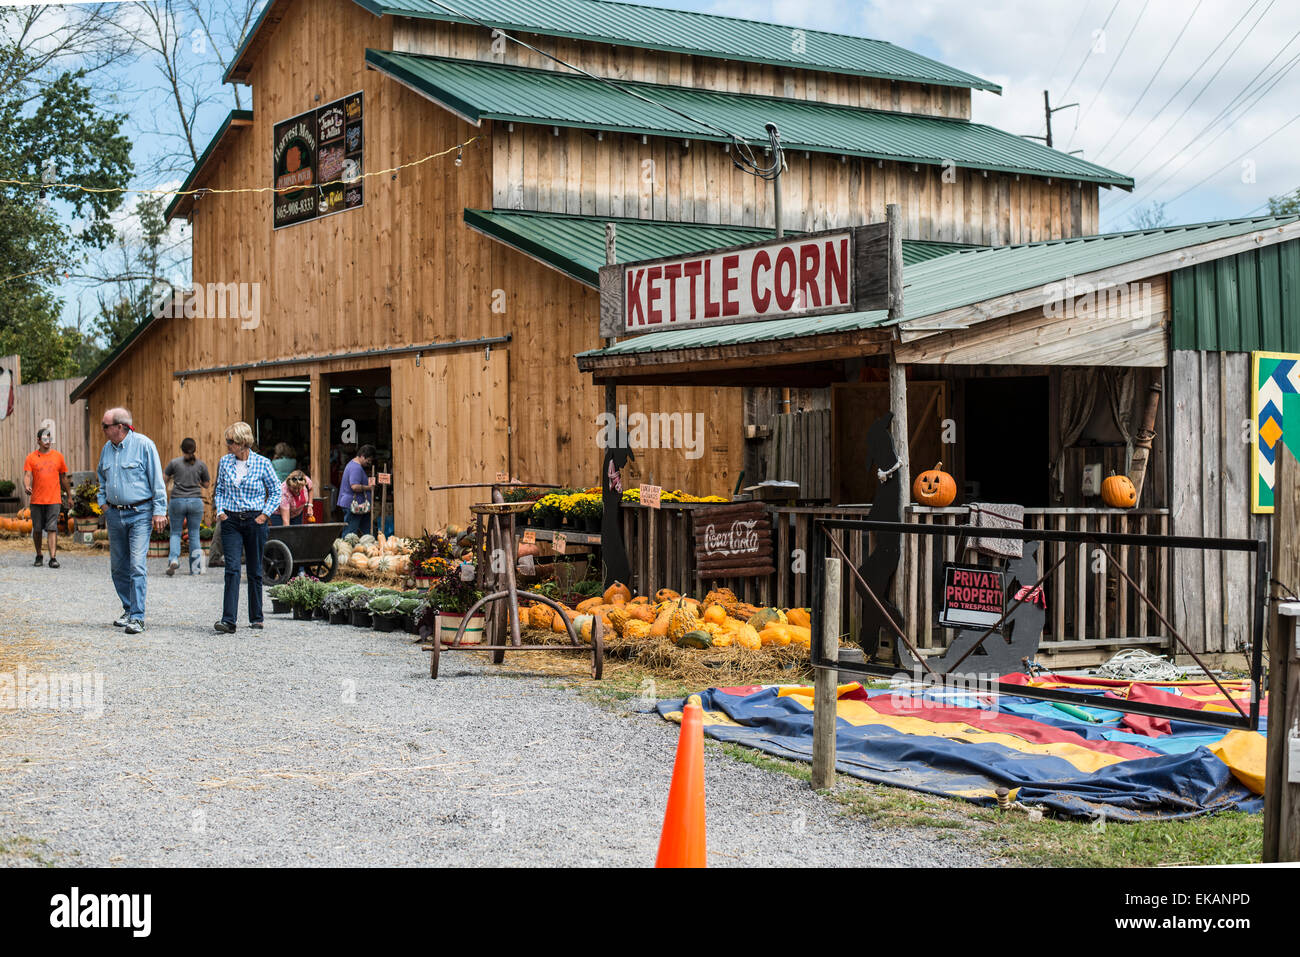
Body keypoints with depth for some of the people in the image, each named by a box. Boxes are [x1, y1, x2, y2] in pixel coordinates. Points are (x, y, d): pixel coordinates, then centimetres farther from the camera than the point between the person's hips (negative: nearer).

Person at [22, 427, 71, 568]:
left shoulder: (58, 456, 7)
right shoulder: (31, 457, 4)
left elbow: (64, 478, 15)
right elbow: (27, 476, -5)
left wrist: (69, 496, 18)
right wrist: (26, 487, -27)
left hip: (53, 500, -1)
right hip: (36, 500, 1)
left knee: (52, 529, -9)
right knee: (37, 529, 8)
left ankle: (53, 558, -13)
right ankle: (39, 556, 23)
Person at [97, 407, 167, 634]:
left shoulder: (144, 445, -8)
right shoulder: (107, 448, 10)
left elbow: (157, 480, -7)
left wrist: (159, 511, -11)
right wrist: (103, 501, 14)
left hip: (139, 513, -6)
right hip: (114, 514, 7)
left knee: (137, 566, -12)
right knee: (118, 566, 11)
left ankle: (137, 617, -12)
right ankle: (129, 609, 25)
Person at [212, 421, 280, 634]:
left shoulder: (262, 463, -4)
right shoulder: (225, 462, 4)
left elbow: (275, 491, 5)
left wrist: (265, 514, -4)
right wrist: (220, 510, 3)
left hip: (254, 521, -1)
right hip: (231, 521, 1)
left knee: (255, 570, 7)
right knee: (232, 568, -11)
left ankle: (256, 618, 20)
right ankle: (228, 620, -16)